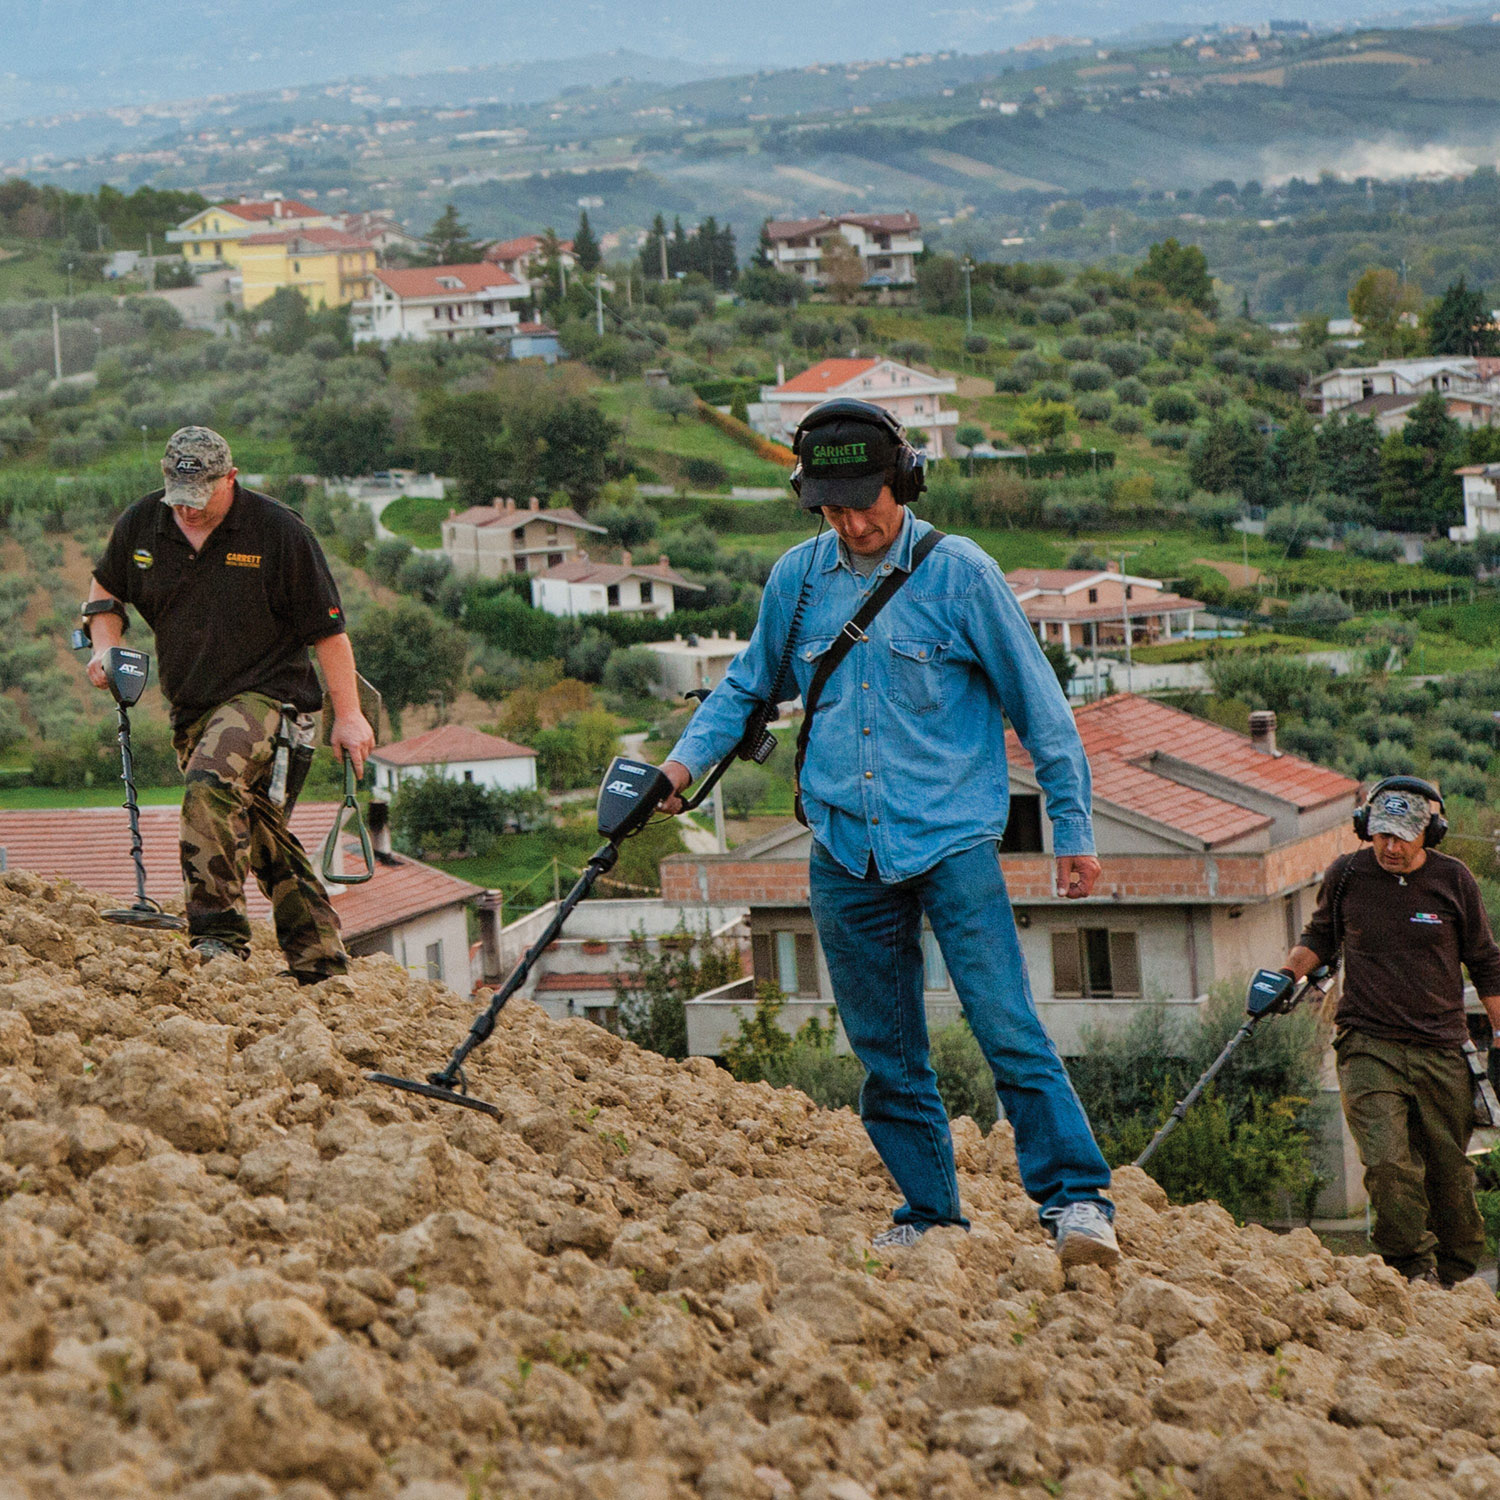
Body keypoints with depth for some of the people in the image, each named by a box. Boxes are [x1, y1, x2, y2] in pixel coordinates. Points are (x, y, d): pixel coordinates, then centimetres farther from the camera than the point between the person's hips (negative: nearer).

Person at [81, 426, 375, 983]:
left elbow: (327, 628, -6)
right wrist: (104, 643, 2)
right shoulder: (141, 525, 2)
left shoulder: (278, 530, -10)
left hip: (264, 691, -5)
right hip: (193, 707, 5)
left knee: (209, 784, -31)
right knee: (263, 837, 8)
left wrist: (348, 715, -7)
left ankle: (219, 933, -30)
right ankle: (320, 965, 16)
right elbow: (106, 586, 22)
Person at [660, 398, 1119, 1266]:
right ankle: (932, 1215, 16)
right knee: (886, 1051, 7)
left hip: (953, 837, -4)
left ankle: (1077, 1198, -12)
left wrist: (1074, 829, 0)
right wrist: (687, 758, 8)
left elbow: (1038, 704, 1)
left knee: (1007, 1024, -14)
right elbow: (750, 687, 24)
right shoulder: (798, 579, 7)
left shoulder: (960, 574, -4)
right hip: (846, 852, 4)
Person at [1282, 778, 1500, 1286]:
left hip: (1442, 1053, 1)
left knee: (1451, 1173, 5)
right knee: (1387, 1161, -19)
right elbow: (1320, 938, 21)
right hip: (1369, 1047, -1)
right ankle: (1415, 1270, -11)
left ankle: (1455, 1279, 20)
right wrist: (1286, 977, 3)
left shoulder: (1454, 881, 3)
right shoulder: (1346, 876, 2)